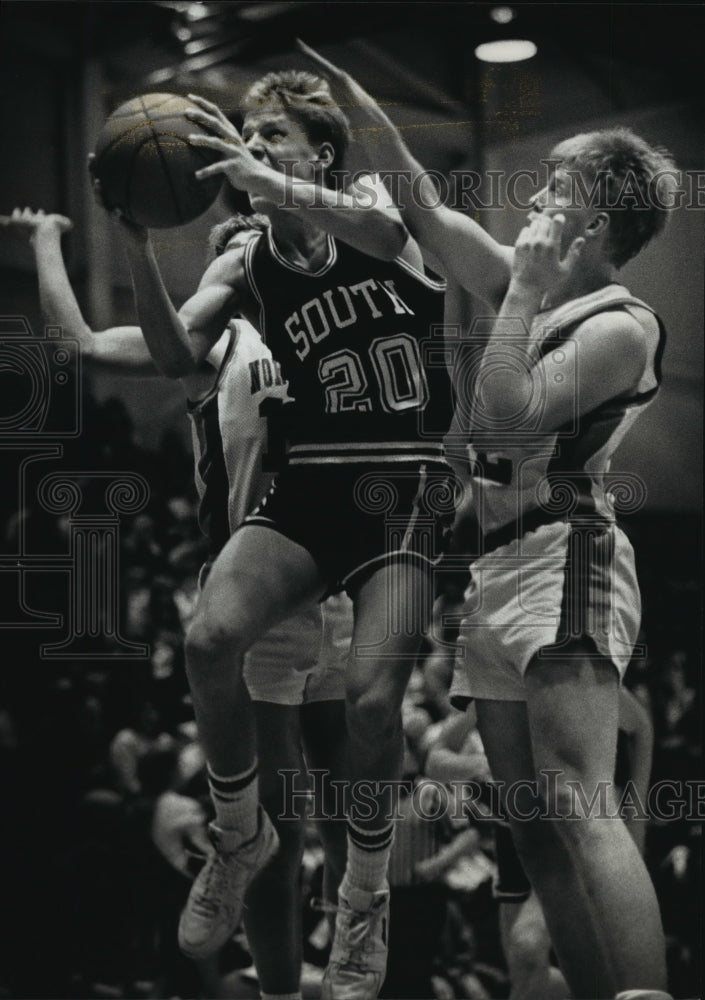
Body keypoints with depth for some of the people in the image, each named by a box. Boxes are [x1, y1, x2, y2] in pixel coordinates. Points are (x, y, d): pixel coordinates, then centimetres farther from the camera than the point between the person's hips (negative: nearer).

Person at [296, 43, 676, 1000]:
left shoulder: (623, 325, -7)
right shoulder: (535, 287, 16)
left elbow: (508, 416, -16)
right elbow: (430, 215, 23)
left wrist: (523, 295, -10)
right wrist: (367, 111, 20)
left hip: (563, 561, -9)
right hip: (498, 564, 9)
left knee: (576, 809, -23)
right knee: (536, 828, 5)